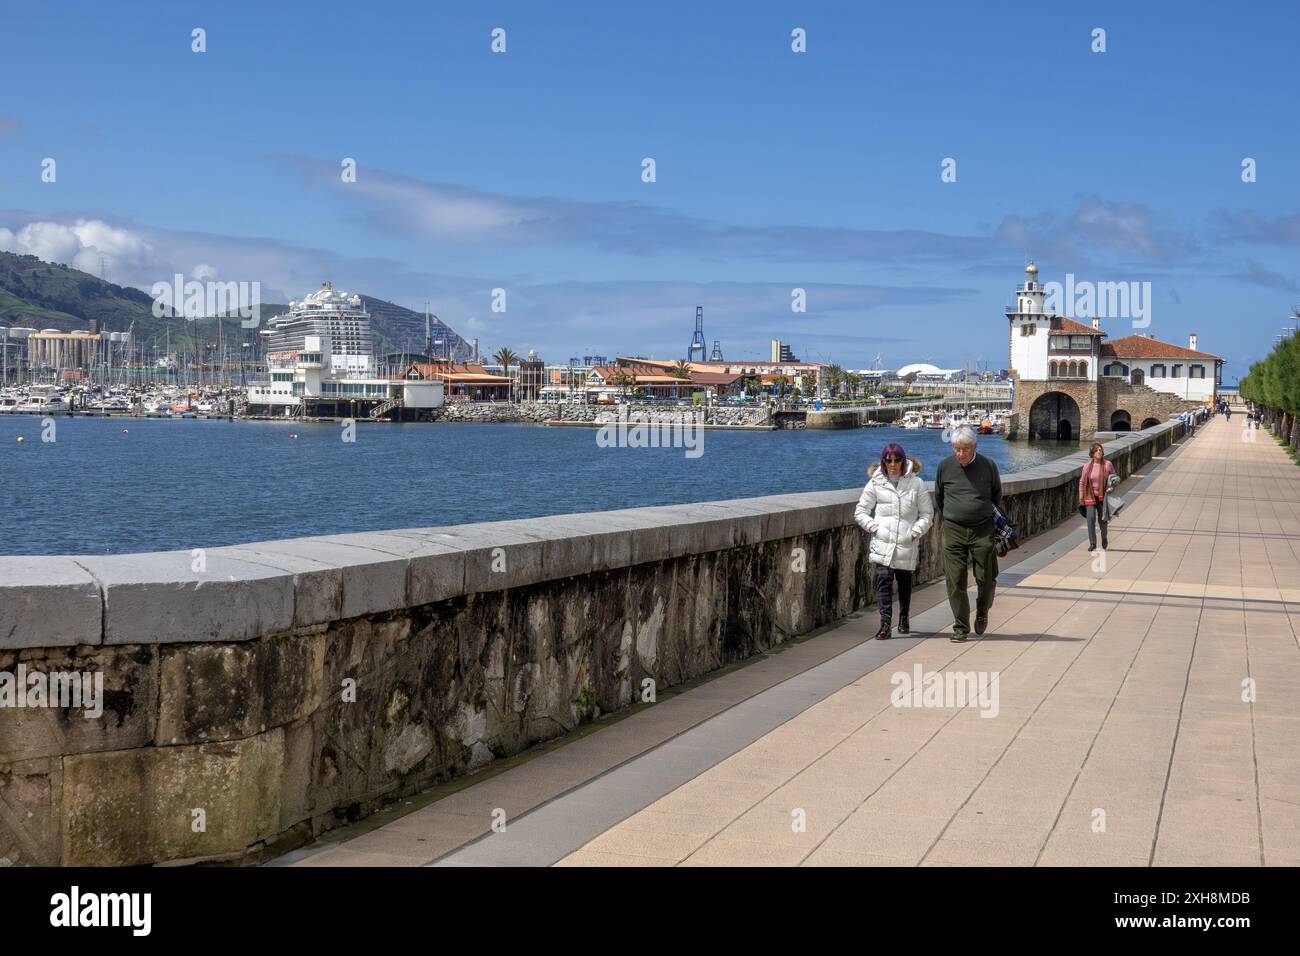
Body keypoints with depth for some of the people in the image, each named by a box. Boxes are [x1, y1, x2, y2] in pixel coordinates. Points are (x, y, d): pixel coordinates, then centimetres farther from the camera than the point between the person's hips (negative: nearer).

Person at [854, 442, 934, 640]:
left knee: (904, 581, 11)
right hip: (883, 543, -1)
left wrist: (917, 531, -4)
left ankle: (903, 618, 33)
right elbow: (860, 512, 12)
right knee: (884, 580, -12)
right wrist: (873, 527, -3)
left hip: (907, 544, 1)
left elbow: (927, 513, 10)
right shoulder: (876, 483, 5)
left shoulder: (916, 483, 5)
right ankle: (885, 624, -15)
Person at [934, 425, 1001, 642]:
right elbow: (938, 498, 16)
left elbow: (997, 496, 16)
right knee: (955, 581, -3)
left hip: (983, 530, 0)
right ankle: (961, 627, 6)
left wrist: (996, 520, 18)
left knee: (986, 578, 1)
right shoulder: (945, 466, 1)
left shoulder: (988, 466, -1)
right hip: (954, 531, 1)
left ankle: (982, 612, 31)